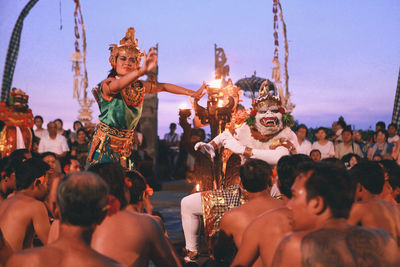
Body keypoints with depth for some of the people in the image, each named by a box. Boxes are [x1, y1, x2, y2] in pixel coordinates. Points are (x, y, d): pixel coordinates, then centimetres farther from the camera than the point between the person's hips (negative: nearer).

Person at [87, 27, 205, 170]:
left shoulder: (139, 86, 5)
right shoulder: (107, 84, -14)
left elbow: (163, 86, 17)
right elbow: (115, 86, -38)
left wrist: (193, 93, 14)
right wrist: (142, 71, -55)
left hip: (125, 147, 6)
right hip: (105, 146, -5)